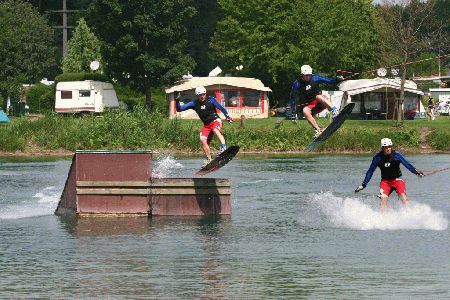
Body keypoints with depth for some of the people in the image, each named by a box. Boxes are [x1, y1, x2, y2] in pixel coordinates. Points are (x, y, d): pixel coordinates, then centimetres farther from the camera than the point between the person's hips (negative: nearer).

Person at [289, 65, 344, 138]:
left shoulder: (315, 78, -4)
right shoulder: (297, 84, -6)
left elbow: (329, 81, -1)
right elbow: (293, 98, -1)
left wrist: (337, 79, -21)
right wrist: (294, 113, -5)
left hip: (321, 103, 0)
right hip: (309, 105, 0)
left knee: (318, 96, -34)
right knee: (305, 111, -33)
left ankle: (335, 110, -43)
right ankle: (318, 130, -33)